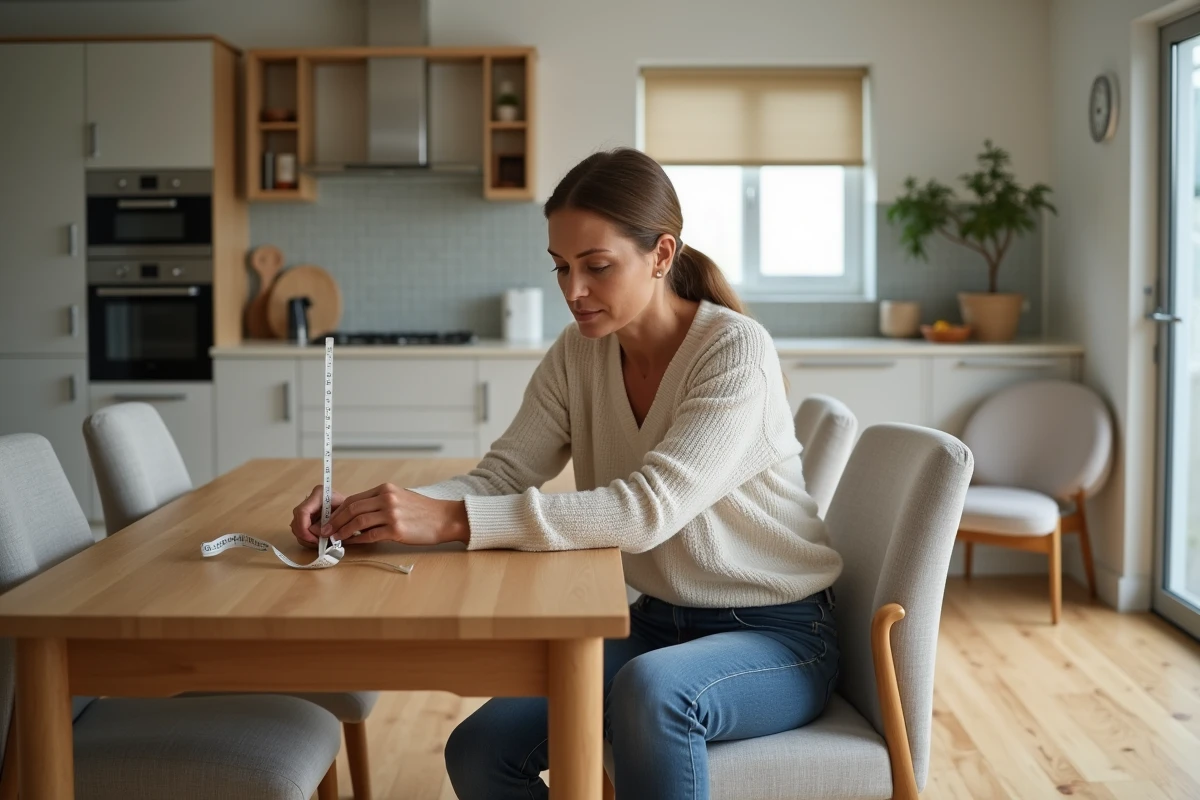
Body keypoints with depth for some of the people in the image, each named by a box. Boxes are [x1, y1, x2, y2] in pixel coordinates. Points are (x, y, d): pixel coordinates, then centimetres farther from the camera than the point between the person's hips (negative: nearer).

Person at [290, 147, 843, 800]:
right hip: (657, 622, 6)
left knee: (649, 689, -36)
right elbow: (501, 476, -6)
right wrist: (369, 513, -25)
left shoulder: (735, 350, -20)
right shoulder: (579, 355, 0)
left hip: (776, 634, -5)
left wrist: (452, 520, -37)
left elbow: (649, 508, -31)